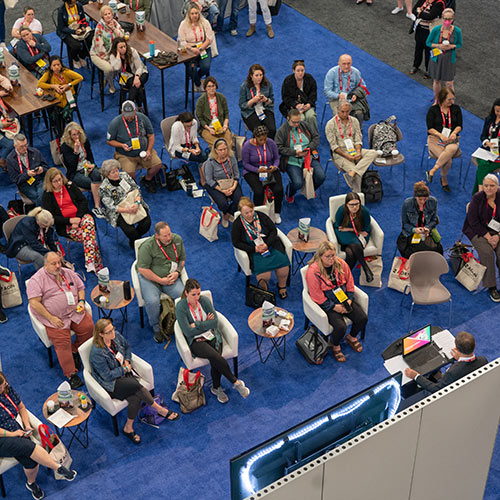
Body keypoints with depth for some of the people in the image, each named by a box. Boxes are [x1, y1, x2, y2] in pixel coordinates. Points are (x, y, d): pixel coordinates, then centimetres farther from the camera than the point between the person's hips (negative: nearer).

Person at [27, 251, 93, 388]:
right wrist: (51, 318, -19)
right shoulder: (37, 279, -8)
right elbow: (34, 303, -15)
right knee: (62, 342, -21)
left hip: (75, 311, 5)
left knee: (88, 327, -15)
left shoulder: (68, 273, 10)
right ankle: (71, 374, -15)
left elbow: (80, 287, 21)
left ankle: (75, 351, 11)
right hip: (55, 318, -5)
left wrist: (81, 301, -1)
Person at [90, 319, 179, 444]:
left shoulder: (116, 335, -4)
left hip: (125, 371, 6)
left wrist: (127, 361, 1)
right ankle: (160, 410, -10)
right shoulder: (97, 353, -24)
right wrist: (124, 369, -9)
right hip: (111, 383, -6)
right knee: (137, 386, -30)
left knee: (135, 397, -25)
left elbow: (127, 346, 18)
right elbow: (107, 375, -19)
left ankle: (128, 428, -8)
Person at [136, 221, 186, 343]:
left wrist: (177, 272, -6)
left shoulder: (177, 240, 0)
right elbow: (142, 269, -16)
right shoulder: (147, 246, -17)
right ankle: (156, 327, -2)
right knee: (152, 301, -29)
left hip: (171, 277, 4)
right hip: (149, 277, -4)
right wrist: (160, 280, -17)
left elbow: (182, 259, 14)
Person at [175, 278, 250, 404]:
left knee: (215, 361, -24)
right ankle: (235, 382, -15)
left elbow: (215, 322, -5)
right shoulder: (180, 307, -12)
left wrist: (197, 325, -12)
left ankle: (216, 388, 3)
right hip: (195, 341, -3)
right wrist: (206, 323, -7)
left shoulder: (205, 300, -1)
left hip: (212, 336, 3)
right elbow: (188, 332, -15)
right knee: (216, 357, -30)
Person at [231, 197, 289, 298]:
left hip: (270, 245, 3)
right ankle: (264, 289, 3)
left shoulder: (261, 216, 2)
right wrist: (254, 248, -14)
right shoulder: (237, 224, -3)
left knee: (283, 262, -24)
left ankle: (282, 286, 3)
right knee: (264, 271, -30)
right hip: (253, 251, -2)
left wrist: (267, 244, -14)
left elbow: (273, 231, 4)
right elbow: (236, 242, -4)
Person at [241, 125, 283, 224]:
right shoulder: (247, 146, -13)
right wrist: (258, 170, -22)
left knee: (279, 190, -22)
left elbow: (276, 158, 7)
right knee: (259, 192, -29)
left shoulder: (271, 143, -5)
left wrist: (275, 166, -16)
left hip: (270, 170, 3)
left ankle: (277, 213, 3)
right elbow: (245, 163, -8)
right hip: (252, 171, -2)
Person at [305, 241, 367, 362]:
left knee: (362, 318, -11)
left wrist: (349, 300, -4)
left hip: (344, 300, 6)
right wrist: (334, 307, -18)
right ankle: (335, 346, 8)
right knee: (340, 327, -26)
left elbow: (350, 283, 8)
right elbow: (317, 297, -17)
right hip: (327, 305, -6)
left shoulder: (341, 264, -3)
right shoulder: (313, 271, -20)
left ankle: (352, 337, 22)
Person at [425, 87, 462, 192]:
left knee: (451, 150, -38)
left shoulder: (456, 109, 11)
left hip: (451, 139, 3)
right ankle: (444, 179, -9)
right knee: (448, 160, -33)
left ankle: (433, 170, -26)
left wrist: (454, 133, -12)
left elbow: (459, 126, 11)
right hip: (435, 138, -3)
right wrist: (440, 135, -19)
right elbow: (430, 128, -3)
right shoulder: (433, 109, 1)